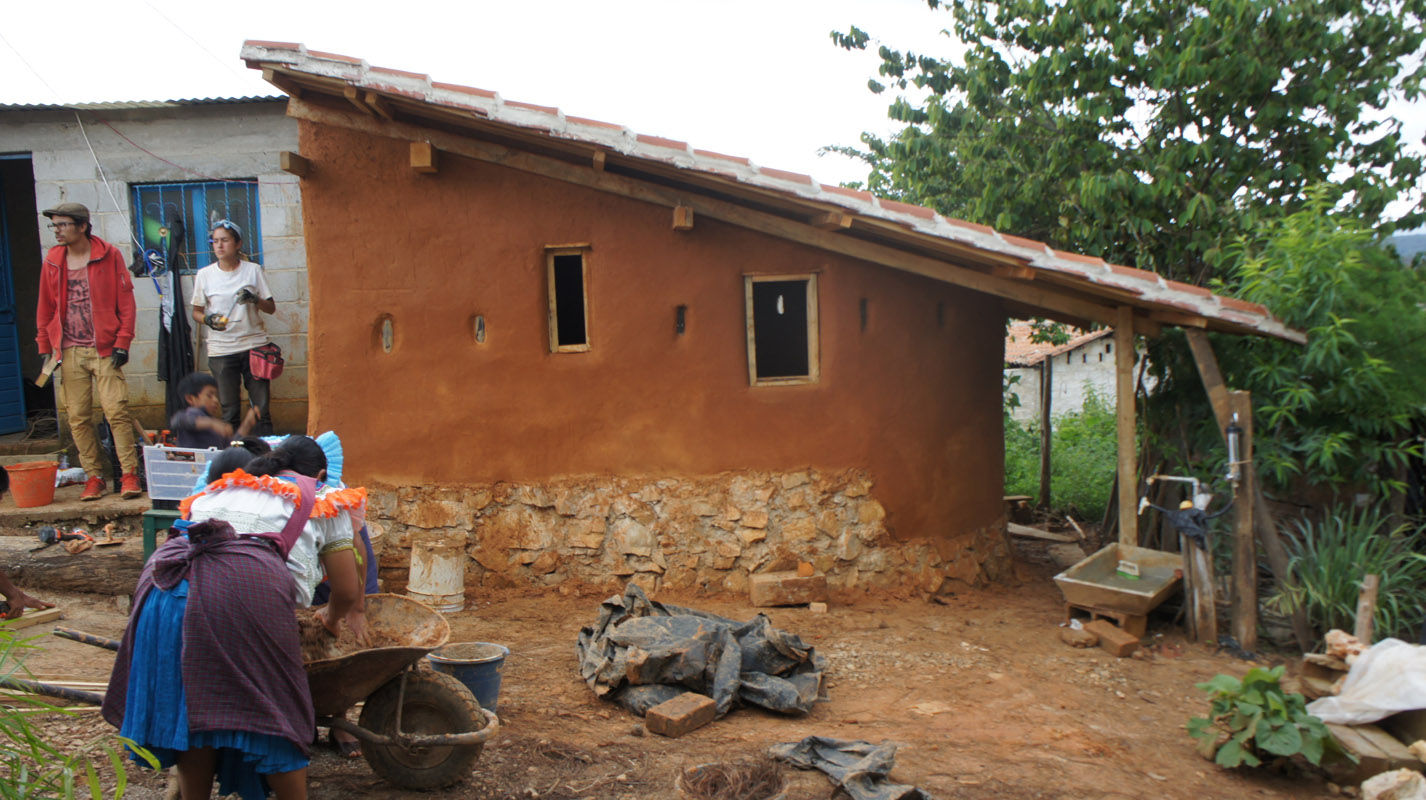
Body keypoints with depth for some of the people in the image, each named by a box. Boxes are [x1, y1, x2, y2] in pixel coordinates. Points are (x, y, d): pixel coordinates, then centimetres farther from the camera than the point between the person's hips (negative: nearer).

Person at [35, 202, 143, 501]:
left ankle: (130, 475, -3)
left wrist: (122, 342, -8)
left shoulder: (109, 255, 0)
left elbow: (126, 300, -1)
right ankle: (94, 477, 11)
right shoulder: (52, 261, 10)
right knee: (78, 418, 3)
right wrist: (45, 347, 10)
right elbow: (45, 308, 15)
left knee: (117, 411, -9)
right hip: (69, 352, 4)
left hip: (104, 349, -3)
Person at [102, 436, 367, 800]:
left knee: (191, 705, 16)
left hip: (166, 578, 5)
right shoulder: (323, 500, 24)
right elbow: (348, 592, 22)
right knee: (275, 710, 6)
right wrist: (333, 619, 44)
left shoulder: (221, 488, 37)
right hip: (248, 584, -5)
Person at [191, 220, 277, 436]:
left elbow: (271, 308, 6)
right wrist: (207, 319, -10)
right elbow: (196, 311, 13)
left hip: (255, 344, 0)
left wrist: (255, 299, -15)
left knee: (262, 408, -2)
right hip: (221, 349, 0)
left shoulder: (253, 270, 5)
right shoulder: (204, 275, 6)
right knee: (229, 412, 1)